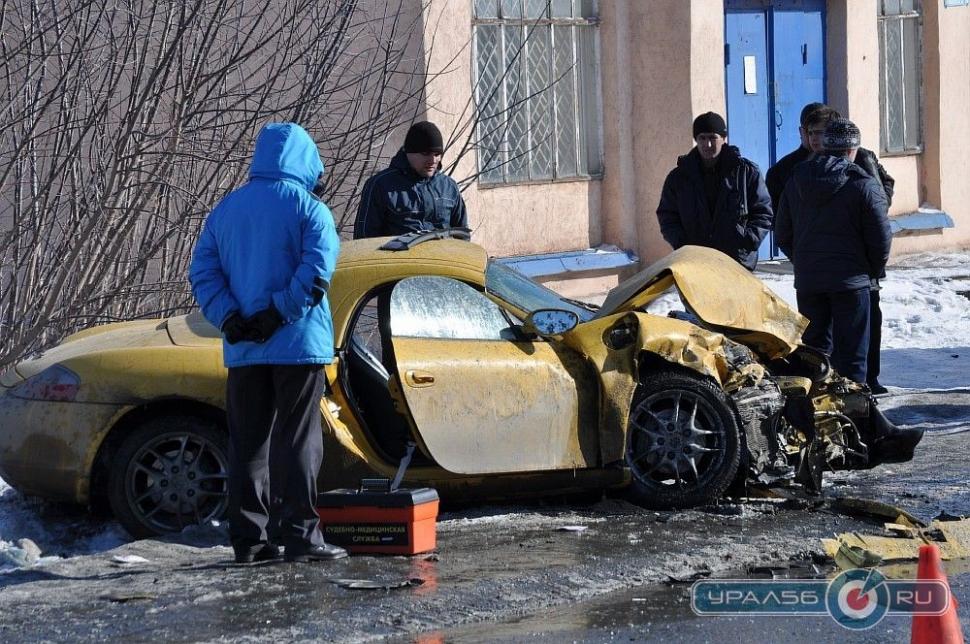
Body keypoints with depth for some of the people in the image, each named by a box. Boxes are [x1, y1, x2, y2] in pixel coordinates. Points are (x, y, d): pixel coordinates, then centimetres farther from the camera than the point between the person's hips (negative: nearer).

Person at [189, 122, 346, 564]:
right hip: (298, 345, -5)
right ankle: (298, 534, -4)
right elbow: (316, 271, -18)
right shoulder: (308, 208, -5)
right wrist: (277, 314, -13)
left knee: (248, 442, 9)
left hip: (243, 350, 5)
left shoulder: (225, 209, 12)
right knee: (296, 441, -2)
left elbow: (202, 272, 6)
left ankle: (248, 538, 9)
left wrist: (230, 319, -3)